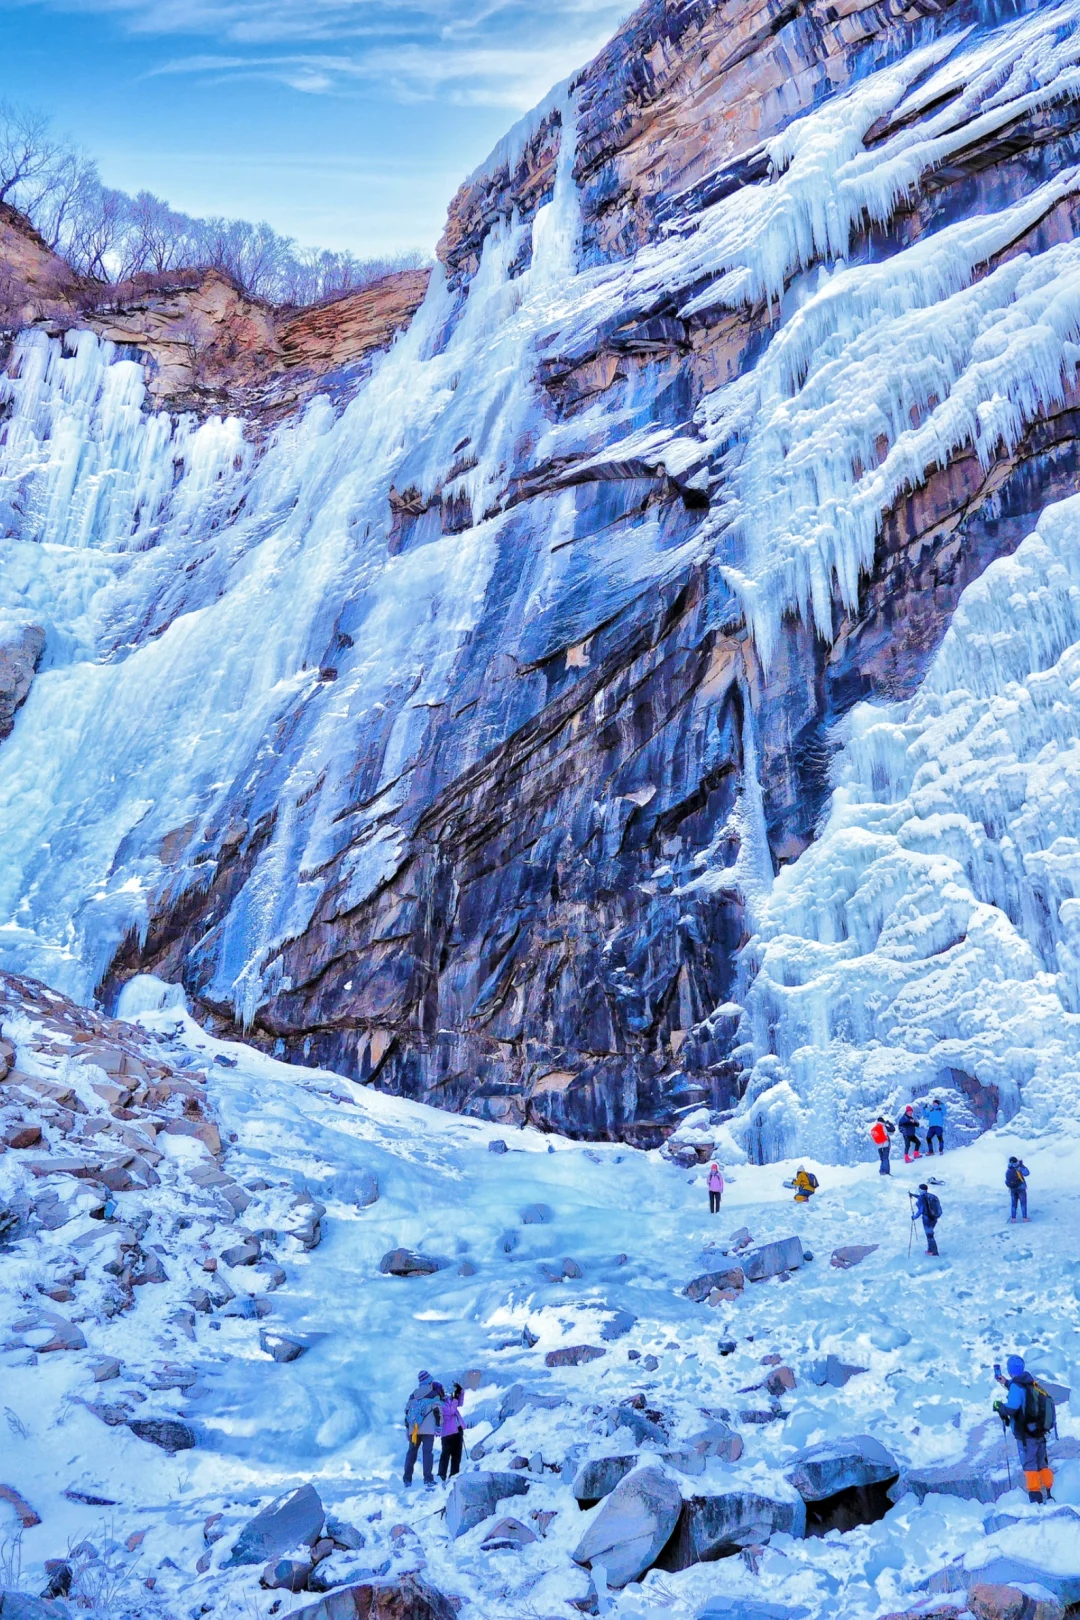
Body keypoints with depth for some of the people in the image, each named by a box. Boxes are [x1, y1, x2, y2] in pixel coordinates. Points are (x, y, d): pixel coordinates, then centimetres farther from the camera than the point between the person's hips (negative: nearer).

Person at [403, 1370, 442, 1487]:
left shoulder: (413, 1395, 17)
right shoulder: (434, 1394, 2)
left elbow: (407, 1412, 18)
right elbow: (437, 1411, -4)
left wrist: (407, 1428, 24)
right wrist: (438, 1425, 1)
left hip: (413, 1428, 5)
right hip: (428, 1429, -4)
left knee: (411, 1452, 11)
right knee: (427, 1452, -4)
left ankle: (407, 1478, 10)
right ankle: (428, 1478, -11)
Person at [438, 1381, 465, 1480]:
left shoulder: (447, 1399, 13)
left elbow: (459, 1403, 17)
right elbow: (450, 1411, -22)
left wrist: (460, 1391, 3)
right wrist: (454, 1398, -19)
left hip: (458, 1431, 8)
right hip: (448, 1432, -8)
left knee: (457, 1455, 11)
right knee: (446, 1454, -9)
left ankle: (454, 1474, 17)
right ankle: (441, 1475, -7)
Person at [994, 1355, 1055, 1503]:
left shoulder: (1016, 1386, -18)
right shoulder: (1032, 1383, 5)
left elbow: (1011, 1408, -26)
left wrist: (999, 1406, -7)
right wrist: (1007, 1383, 33)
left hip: (1026, 1435, -7)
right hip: (1040, 1433, 7)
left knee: (1029, 1465, 1)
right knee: (1042, 1464, 18)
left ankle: (1036, 1497, -1)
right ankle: (1049, 1494, 19)